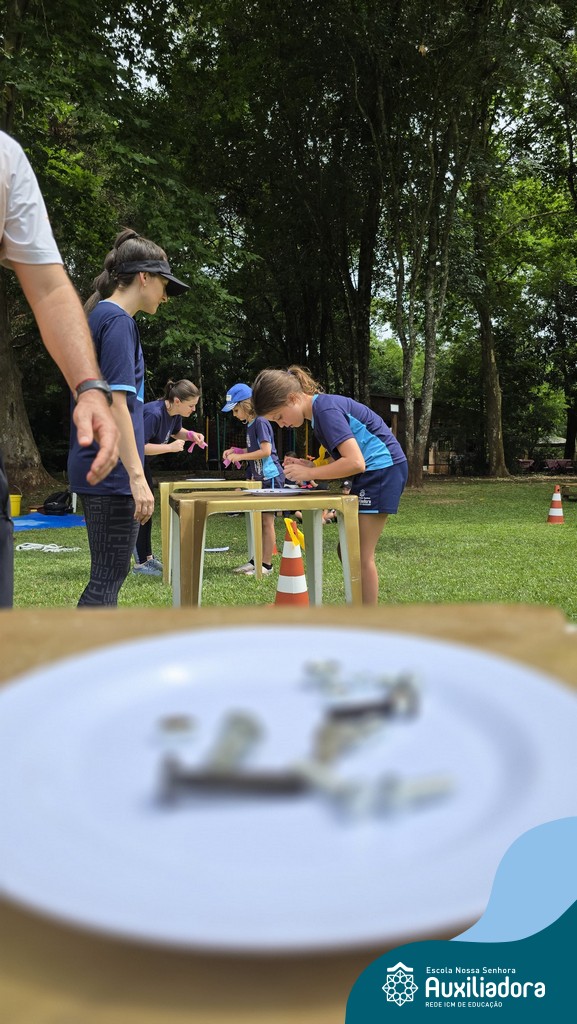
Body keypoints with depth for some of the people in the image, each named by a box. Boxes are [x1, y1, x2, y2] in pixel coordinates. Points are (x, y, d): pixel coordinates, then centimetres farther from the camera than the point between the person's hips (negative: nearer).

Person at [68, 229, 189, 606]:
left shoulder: (100, 316, 17)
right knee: (109, 576, -5)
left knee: (110, 572, 15)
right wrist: (137, 476, -22)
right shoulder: (118, 320, -12)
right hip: (112, 471, -10)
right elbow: (116, 403, -20)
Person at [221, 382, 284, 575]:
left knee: (267, 520, -5)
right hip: (259, 478, 9)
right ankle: (256, 560, 20)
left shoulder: (260, 422, -15)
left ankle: (267, 564, 0)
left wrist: (240, 456, -17)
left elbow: (266, 451, -22)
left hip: (270, 477, -9)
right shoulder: (250, 424, 13)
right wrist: (235, 451, 8)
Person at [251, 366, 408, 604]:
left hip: (383, 469, -10)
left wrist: (310, 473, -18)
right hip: (371, 473, 10)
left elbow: (355, 463, -27)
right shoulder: (321, 410, 11)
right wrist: (310, 466, 0)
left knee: (361, 556, -8)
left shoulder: (326, 409, -19)